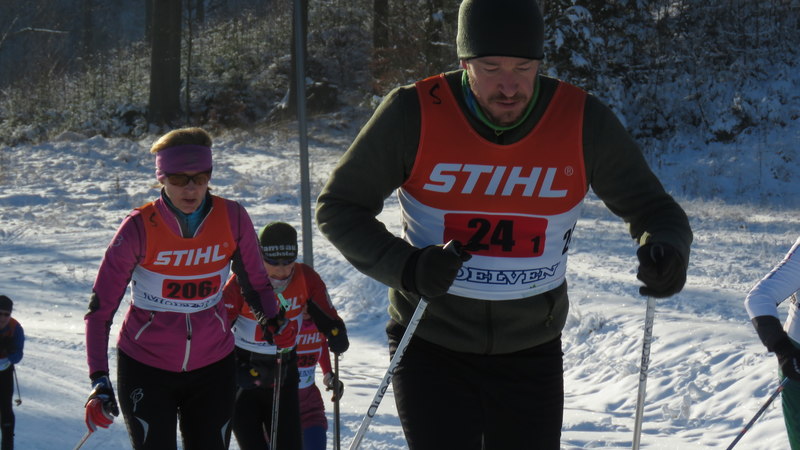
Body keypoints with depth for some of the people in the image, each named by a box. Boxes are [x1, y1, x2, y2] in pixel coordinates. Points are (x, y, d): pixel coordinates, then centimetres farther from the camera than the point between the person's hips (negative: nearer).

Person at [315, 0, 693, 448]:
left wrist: (664, 248, -27)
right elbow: (338, 208, -6)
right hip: (431, 346, -2)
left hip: (531, 355, 2)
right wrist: (405, 267, -24)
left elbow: (653, 207, -2)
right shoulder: (414, 114, -15)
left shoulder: (584, 122, -10)